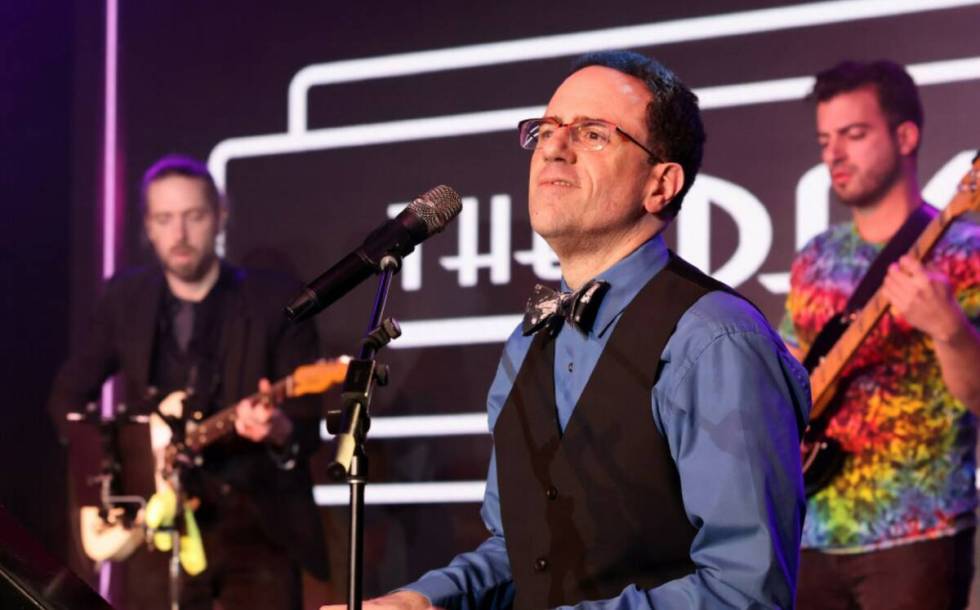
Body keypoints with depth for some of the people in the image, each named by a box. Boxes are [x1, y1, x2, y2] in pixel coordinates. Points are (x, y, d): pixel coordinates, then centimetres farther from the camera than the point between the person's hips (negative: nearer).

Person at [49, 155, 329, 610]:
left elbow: (308, 424, -6)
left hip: (259, 522, -2)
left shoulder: (276, 300, -3)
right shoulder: (125, 298, 6)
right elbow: (68, 394, 17)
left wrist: (280, 433, -29)